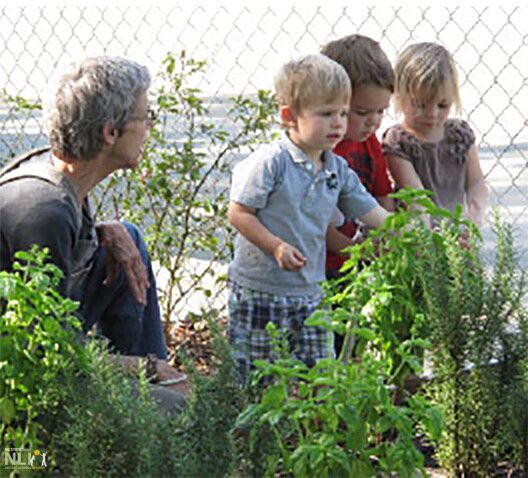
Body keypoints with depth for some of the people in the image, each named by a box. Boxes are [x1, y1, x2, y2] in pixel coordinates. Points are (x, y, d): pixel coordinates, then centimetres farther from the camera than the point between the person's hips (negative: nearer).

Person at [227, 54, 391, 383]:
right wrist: (276, 246, -22)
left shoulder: (338, 170, 5)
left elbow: (374, 215, 7)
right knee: (253, 378, 2)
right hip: (259, 292, -5)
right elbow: (239, 213, -13)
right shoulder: (270, 162, -14)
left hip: (309, 292, 6)